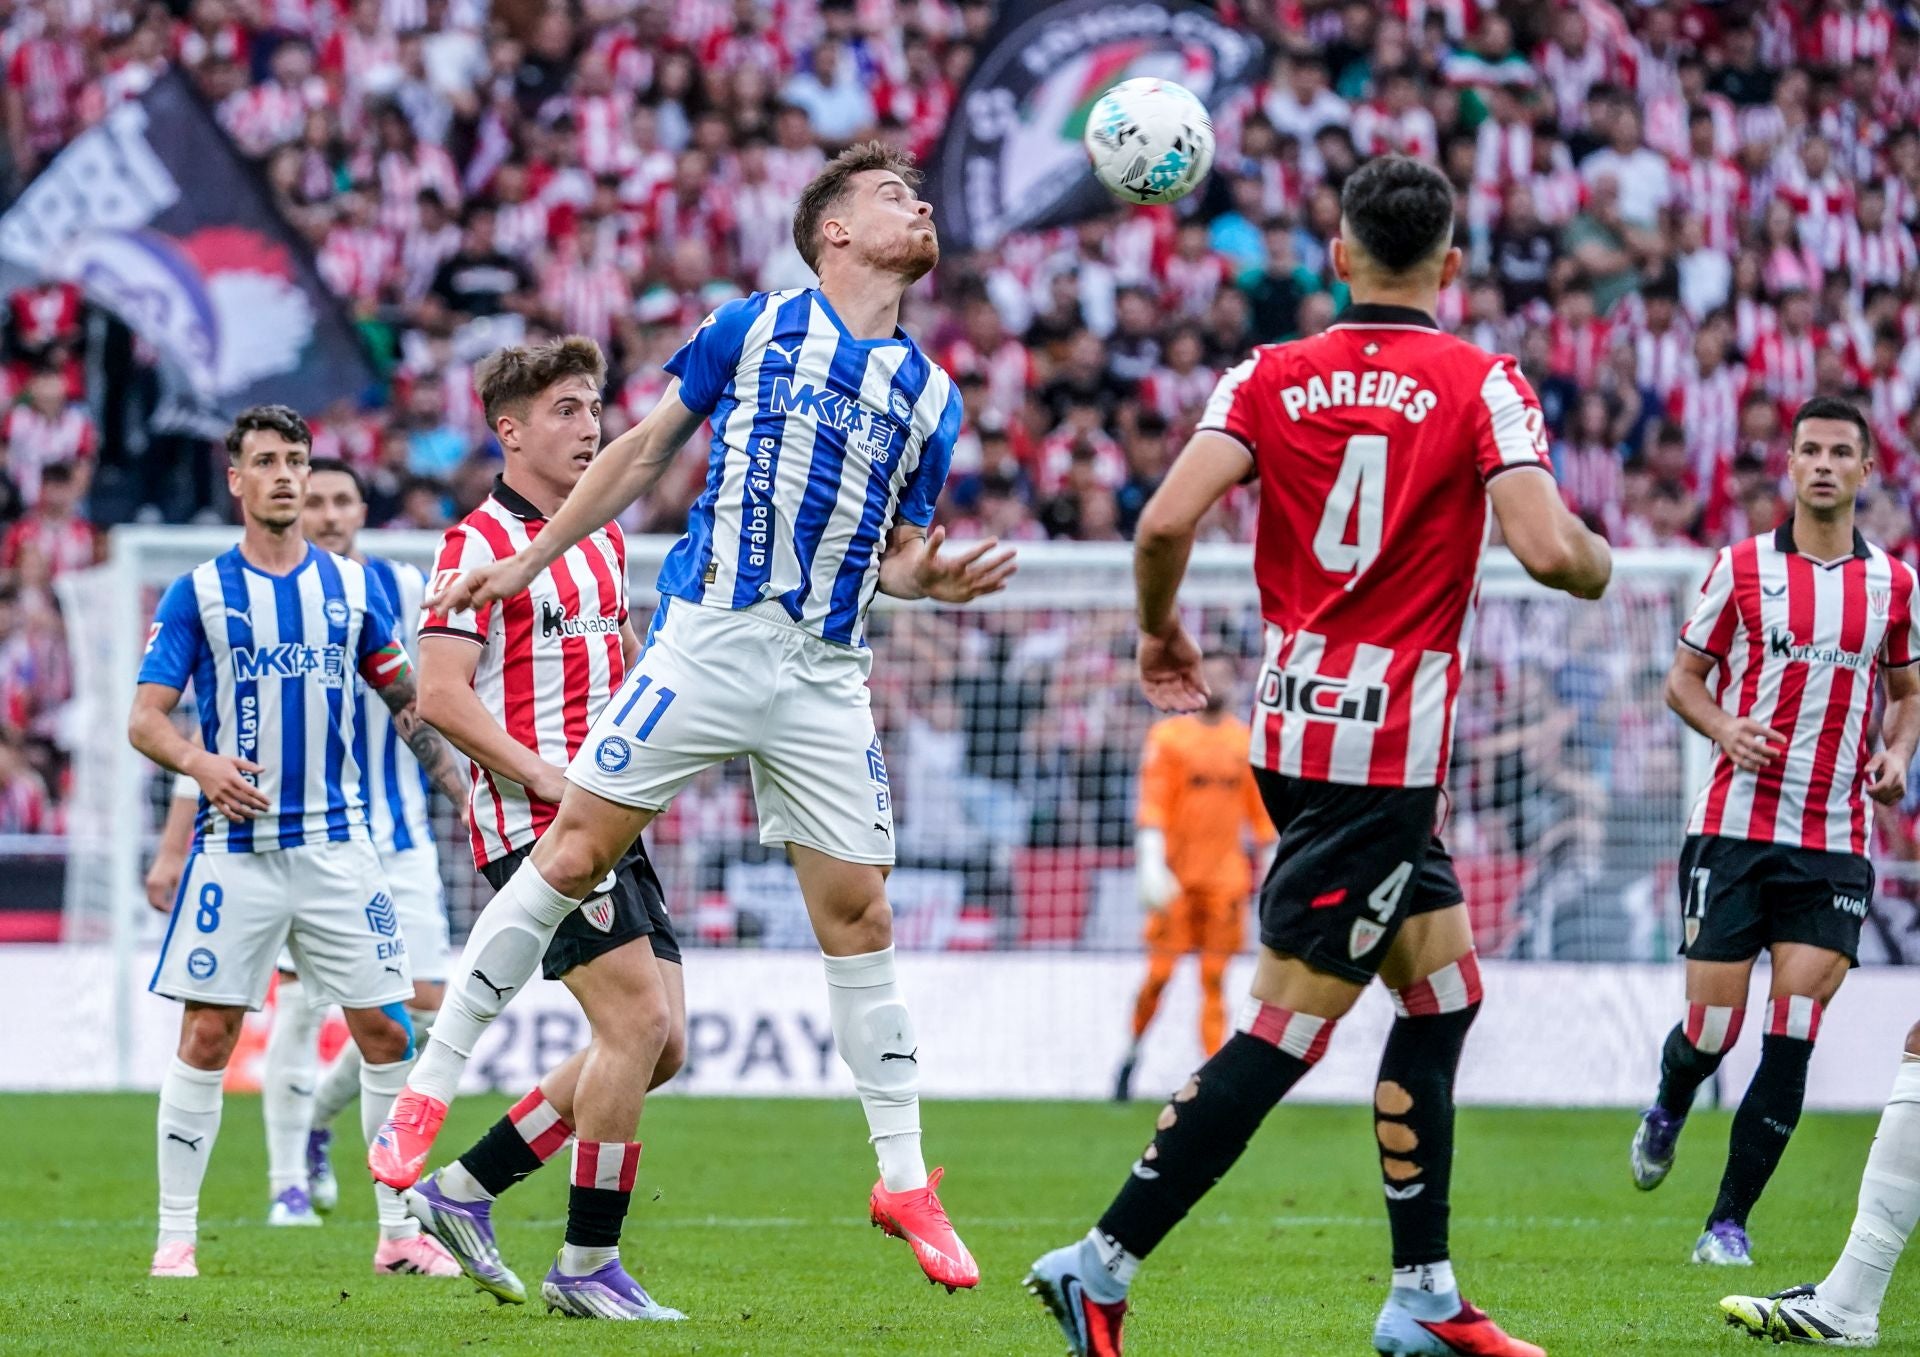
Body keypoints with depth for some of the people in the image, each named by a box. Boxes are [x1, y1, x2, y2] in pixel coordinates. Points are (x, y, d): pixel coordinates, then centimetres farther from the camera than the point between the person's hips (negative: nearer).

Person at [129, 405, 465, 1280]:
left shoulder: (352, 586, 9)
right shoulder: (198, 592, 2)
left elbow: (407, 701, 18)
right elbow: (144, 717, -1)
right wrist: (199, 762, -20)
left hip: (336, 842, 2)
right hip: (236, 845, -2)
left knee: (387, 1028, -2)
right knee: (207, 1035, -4)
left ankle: (400, 1231, 7)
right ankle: (175, 1234, 4)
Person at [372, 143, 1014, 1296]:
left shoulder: (931, 396, 13)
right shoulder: (755, 328, 4)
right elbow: (644, 453, 11)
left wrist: (937, 579, -5)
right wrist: (524, 565, 13)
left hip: (828, 674, 3)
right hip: (709, 638, -3)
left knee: (859, 910, 2)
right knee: (574, 850, -7)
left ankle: (905, 1180, 9)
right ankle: (430, 1090, 2)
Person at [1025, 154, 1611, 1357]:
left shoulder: (1270, 378, 4)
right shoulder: (1483, 386, -7)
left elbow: (1166, 523, -8)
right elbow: (1548, 550, -18)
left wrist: (1160, 633, 10)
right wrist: (1601, 561, 5)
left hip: (1296, 721, 6)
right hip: (1389, 747, -6)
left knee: (1446, 991, 17)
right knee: (1285, 1032, -5)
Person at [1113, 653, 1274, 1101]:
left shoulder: (1247, 741, 8)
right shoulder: (1168, 737, -1)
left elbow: (1261, 811, 13)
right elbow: (1153, 804, -6)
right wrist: (1151, 863, -17)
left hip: (1225, 876, 2)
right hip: (1176, 876, -2)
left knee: (1214, 980, 0)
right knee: (1159, 974, -2)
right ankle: (1133, 1054, 19)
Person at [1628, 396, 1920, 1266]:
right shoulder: (1741, 567, 2)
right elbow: (1683, 678, 8)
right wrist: (1727, 728, -13)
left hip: (1834, 844, 1)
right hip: (1734, 828, -1)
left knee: (1791, 1043, -8)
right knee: (1711, 1031, -4)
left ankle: (1730, 1221, 2)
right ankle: (1668, 1107, 33)